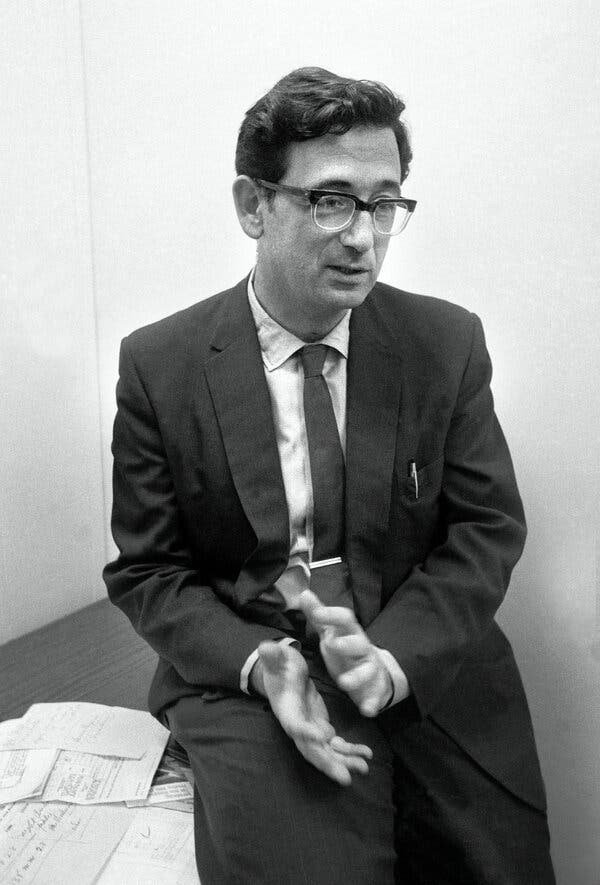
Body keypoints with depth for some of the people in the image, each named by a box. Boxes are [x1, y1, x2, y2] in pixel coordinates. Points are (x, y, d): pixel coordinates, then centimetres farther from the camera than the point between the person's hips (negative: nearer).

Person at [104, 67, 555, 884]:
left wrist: (395, 652, -16)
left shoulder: (449, 342, -2)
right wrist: (259, 662, -18)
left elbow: (488, 527, 0)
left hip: (429, 669, 3)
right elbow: (146, 570, -1)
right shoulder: (158, 365, -5)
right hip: (244, 672, -2)